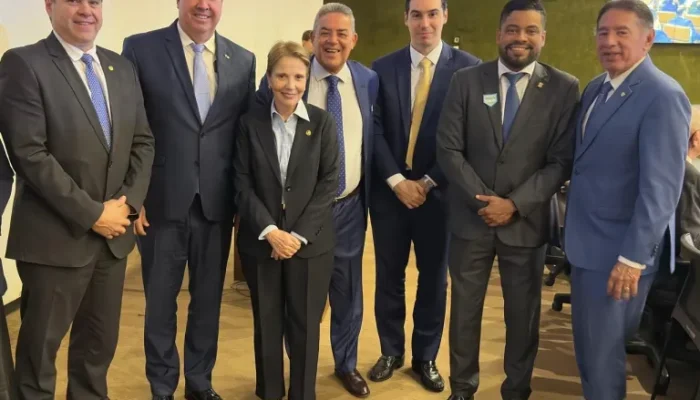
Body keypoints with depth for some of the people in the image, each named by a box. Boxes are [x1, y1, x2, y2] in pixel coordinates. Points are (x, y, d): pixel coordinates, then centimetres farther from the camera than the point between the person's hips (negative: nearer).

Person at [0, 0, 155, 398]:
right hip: (55, 236, -5)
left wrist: (129, 201, -5)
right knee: (41, 345, 11)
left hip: (114, 232, 6)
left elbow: (143, 141, 9)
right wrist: (91, 214, -16)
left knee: (101, 341, 17)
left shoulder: (123, 67, 10)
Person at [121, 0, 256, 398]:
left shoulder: (243, 60, 5)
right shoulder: (141, 48, -3)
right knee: (160, 301, 11)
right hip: (161, 201, -2)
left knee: (208, 300, 15)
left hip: (217, 204, 3)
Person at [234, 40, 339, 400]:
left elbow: (329, 183, -4)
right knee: (266, 324, 12)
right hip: (261, 240, 1)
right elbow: (242, 183, -2)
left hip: (311, 242, -1)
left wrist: (299, 234, -12)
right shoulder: (250, 123, 0)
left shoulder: (323, 122, -1)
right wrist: (270, 231, -14)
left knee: (305, 325, 8)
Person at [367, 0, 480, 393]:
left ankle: (426, 358, 28)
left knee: (434, 278, 11)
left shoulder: (469, 67, -4)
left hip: (438, 191, -1)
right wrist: (396, 180, -10)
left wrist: (428, 182, -10)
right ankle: (391, 352, 29)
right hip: (389, 189, 2)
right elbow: (376, 130, 0)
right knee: (389, 276, 11)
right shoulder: (383, 68, 3)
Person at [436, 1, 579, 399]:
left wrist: (515, 205, -14)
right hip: (471, 217, 1)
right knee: (465, 309, 13)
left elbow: (562, 160, -6)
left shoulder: (564, 87, -3)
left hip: (526, 221, -1)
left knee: (523, 313, 13)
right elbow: (449, 149, -4)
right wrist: (483, 200, -13)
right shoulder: (467, 80, 0)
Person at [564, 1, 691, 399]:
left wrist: (633, 258, -22)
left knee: (602, 353, 6)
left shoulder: (663, 96, -18)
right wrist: (575, 230, 12)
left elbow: (661, 187, -22)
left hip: (619, 251, -8)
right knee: (588, 347, 21)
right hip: (587, 242, 8)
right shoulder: (595, 88, 9)